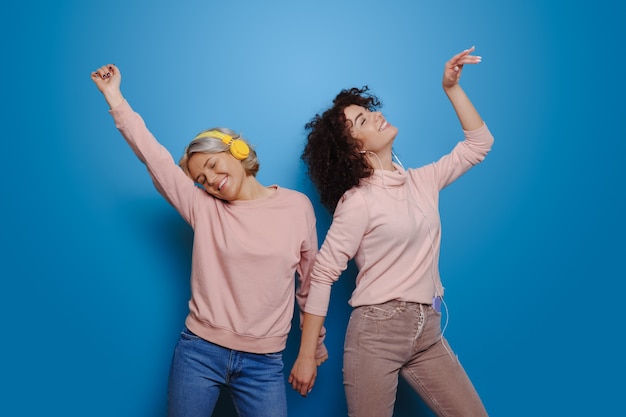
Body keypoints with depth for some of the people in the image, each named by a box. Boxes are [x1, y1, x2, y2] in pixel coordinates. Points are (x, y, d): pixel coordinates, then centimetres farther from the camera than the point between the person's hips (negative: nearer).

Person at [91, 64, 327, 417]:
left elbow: (311, 281, 7)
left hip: (264, 363, -1)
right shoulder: (203, 207, 2)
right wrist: (115, 97, -6)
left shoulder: (298, 206, 0)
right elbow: (154, 156, -3)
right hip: (199, 352, 1)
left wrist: (316, 346, 13)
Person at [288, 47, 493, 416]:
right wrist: (306, 356, -12)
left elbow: (479, 143, 14)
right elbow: (322, 276, -11)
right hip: (376, 331, -6)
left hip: (429, 333, 6)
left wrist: (452, 87, 6)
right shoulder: (357, 201, -11)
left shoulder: (421, 181, 8)